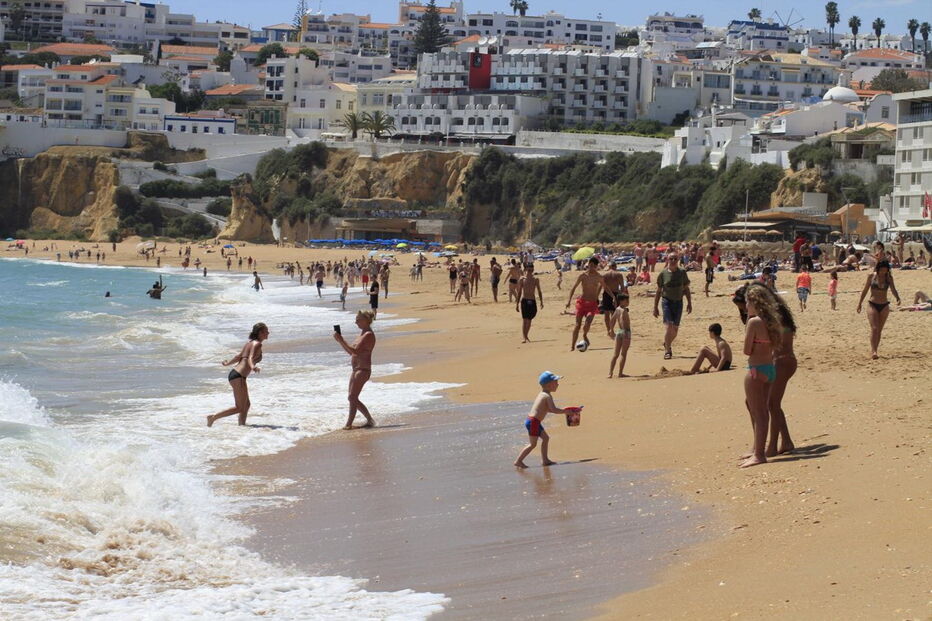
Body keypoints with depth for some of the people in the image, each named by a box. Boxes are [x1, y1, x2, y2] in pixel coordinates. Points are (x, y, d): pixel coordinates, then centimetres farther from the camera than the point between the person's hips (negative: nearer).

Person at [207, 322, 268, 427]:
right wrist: (253, 367, -47)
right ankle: (213, 417, -7)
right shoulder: (257, 344, -10)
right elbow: (250, 358, -26)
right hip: (239, 377, -10)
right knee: (239, 408, -6)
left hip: (233, 374, 10)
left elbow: (238, 357, 26)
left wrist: (228, 363, 45)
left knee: (247, 405, 16)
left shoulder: (250, 342, 17)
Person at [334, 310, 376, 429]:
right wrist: (340, 340, 11)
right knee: (353, 398, 11)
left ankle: (349, 423, -8)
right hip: (356, 369, 10)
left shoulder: (369, 335, -13)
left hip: (363, 370, -10)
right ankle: (370, 420, 18)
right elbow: (351, 351, 22)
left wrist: (341, 340, -18)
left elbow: (355, 351, -21)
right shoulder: (362, 333, 16)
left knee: (352, 397, -11)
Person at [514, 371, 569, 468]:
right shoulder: (548, 396, -14)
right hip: (533, 422, -10)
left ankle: (544, 459, 22)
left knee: (545, 438, 18)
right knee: (532, 444, -5)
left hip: (534, 421, 10)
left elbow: (547, 409, 24)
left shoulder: (541, 394, 14)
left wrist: (562, 411, 20)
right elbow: (553, 410, -24)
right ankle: (518, 461, -2)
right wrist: (564, 412, -11)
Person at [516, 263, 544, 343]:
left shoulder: (536, 279, 6)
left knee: (529, 319, 7)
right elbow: (519, 292, 2)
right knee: (524, 319, -9)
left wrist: (541, 302, 5)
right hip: (524, 301, -3)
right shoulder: (522, 279, 0)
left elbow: (539, 291, 12)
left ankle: (526, 335, 24)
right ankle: (524, 337, -10)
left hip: (532, 301, 3)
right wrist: (517, 303, 0)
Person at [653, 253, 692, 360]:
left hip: (678, 302, 3)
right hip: (667, 301, -3)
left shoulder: (682, 272, 4)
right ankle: (667, 351, -7)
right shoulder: (663, 274, -1)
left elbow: (686, 289, 12)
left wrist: (689, 303, 7)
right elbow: (658, 292, 5)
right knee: (669, 326, -16)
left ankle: (667, 344, 35)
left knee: (675, 329, 7)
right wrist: (655, 307, 4)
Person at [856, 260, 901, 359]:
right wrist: (859, 304, 8)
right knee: (874, 328, -16)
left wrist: (898, 298, -29)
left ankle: (874, 352, 13)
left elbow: (893, 289, -9)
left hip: (884, 306, 2)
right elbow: (865, 290, 6)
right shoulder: (871, 276, -2)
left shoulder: (889, 278, 1)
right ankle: (873, 352, -20)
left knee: (879, 330, 6)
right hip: (872, 305, -2)